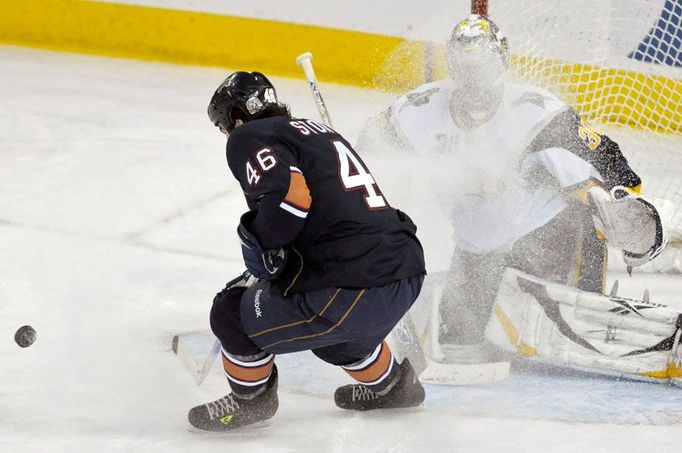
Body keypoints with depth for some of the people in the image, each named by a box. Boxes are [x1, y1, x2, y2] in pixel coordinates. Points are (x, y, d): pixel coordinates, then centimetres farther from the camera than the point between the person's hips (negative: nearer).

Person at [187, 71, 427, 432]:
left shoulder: (249, 137, 0)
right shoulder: (317, 130, 25)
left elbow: (291, 194, -19)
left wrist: (256, 242, -4)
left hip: (354, 290, -9)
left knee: (234, 315, 8)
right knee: (325, 323, 38)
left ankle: (250, 399, 29)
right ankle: (390, 385, 53)